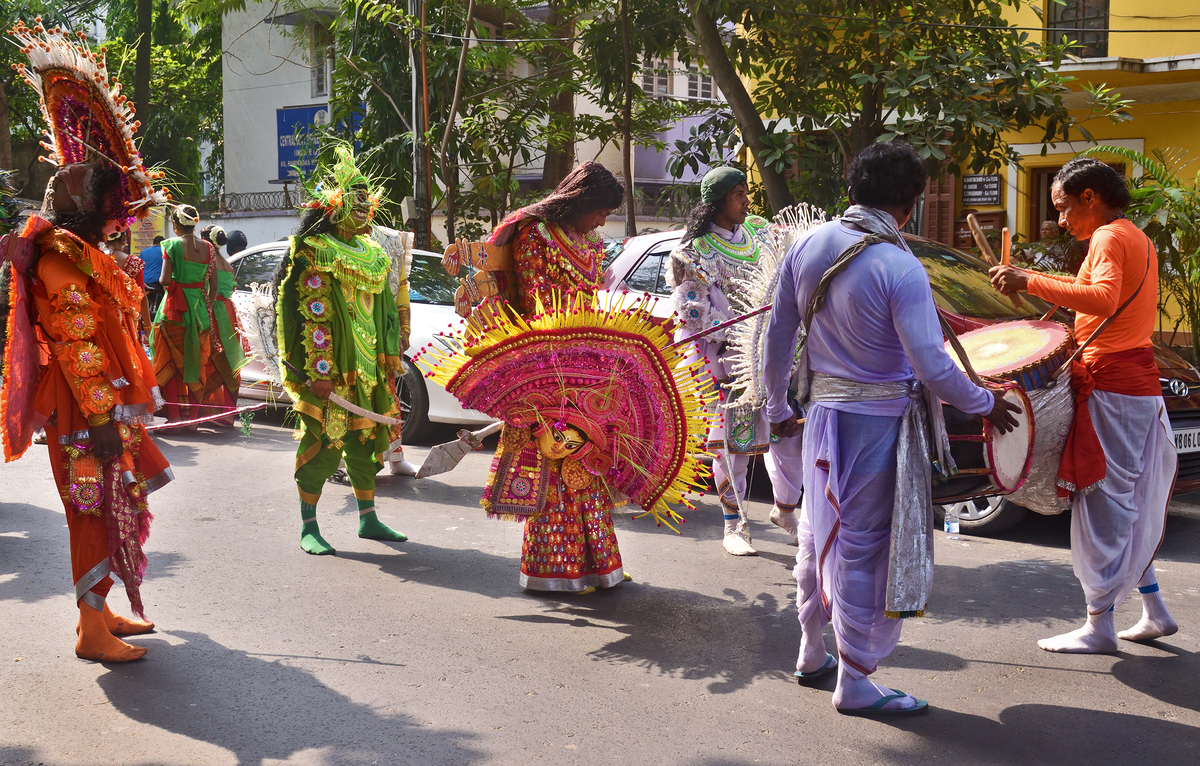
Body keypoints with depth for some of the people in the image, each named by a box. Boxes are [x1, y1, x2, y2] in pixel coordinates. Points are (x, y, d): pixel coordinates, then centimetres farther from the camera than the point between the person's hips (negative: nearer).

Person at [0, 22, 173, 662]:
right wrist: (102, 416, -23)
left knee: (112, 510, 16)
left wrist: (127, 406, 24)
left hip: (107, 407, 10)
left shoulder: (83, 252, 17)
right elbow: (75, 345, -21)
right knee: (97, 513, -4)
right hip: (85, 415, -10)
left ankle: (101, 609, 28)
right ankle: (92, 632, 5)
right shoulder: (61, 256, -15)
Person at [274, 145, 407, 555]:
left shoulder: (371, 253, 17)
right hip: (331, 370, -7)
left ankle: (368, 519, 23)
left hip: (369, 367, 7)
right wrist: (319, 371, -19)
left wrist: (391, 354, 16)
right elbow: (312, 315, -13)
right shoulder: (314, 253, -7)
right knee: (323, 441, -5)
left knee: (365, 439, 13)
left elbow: (385, 307, 21)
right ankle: (308, 527, 3)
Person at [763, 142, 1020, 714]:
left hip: (822, 413, 7)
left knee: (820, 533, 21)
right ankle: (853, 683, 15)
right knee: (866, 548, 4)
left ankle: (812, 653, 36)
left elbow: (777, 337, 6)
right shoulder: (900, 269, -20)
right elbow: (932, 366, -20)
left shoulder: (807, 248, 0)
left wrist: (777, 408, 19)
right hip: (879, 422, -6)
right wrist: (985, 404, -3)